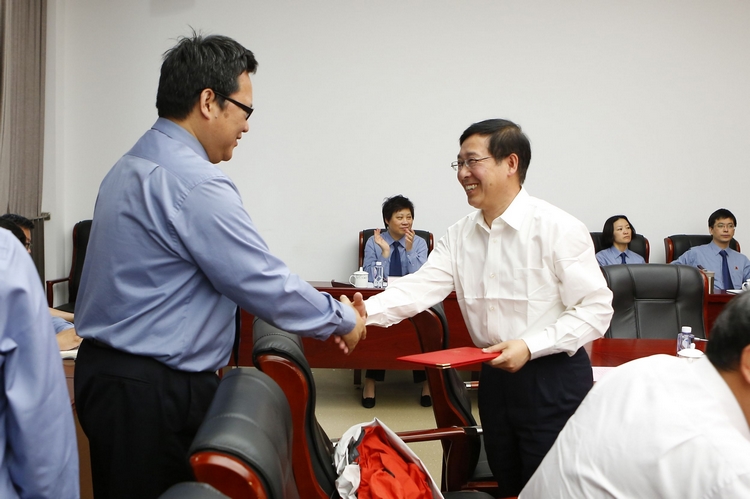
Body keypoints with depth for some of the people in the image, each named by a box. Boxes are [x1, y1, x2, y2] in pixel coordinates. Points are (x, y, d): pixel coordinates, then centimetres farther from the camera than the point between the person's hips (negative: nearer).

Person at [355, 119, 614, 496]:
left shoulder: (558, 228, -13)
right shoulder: (459, 235, 4)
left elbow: (596, 308, -13)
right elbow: (423, 286, -8)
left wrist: (531, 346, -22)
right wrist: (367, 311, -25)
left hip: (553, 379, -5)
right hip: (495, 376, 6)